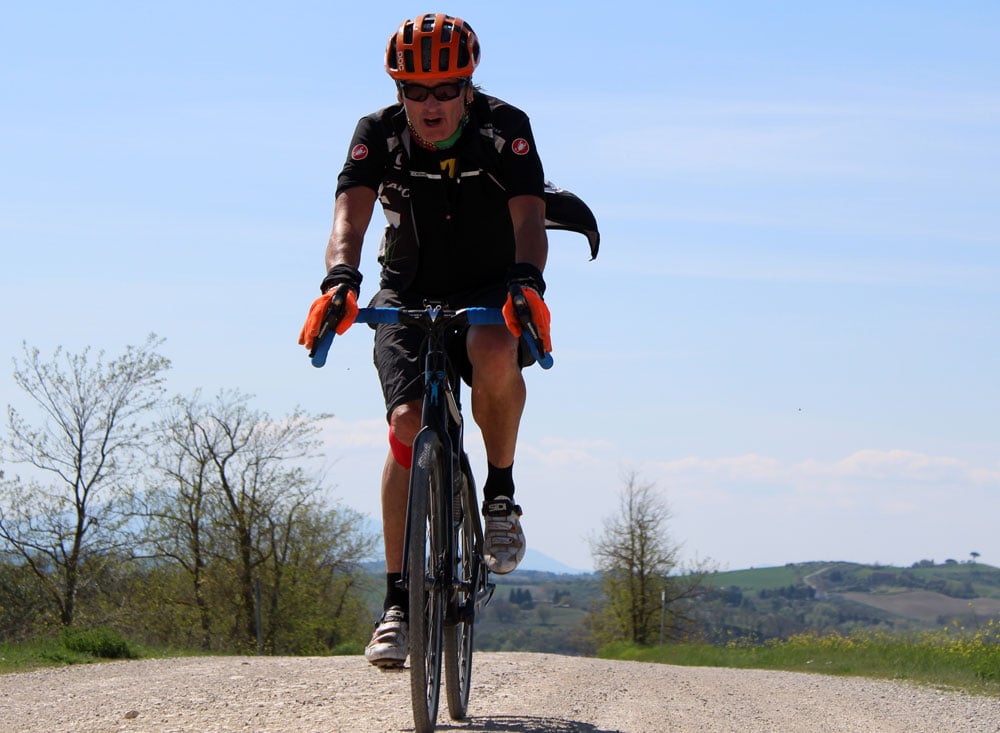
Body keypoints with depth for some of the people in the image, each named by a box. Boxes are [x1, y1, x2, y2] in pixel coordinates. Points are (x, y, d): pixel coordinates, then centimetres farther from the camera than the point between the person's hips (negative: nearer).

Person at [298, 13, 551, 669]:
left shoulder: (505, 129, -16)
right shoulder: (379, 134, -13)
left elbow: (529, 217, -28)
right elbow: (351, 213, -27)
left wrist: (527, 282, -49)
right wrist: (340, 279, -48)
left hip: (490, 291, -1)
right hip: (409, 295, 1)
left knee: (494, 356, -37)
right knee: (409, 423, -19)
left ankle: (501, 494, -11)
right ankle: (397, 598, -13)